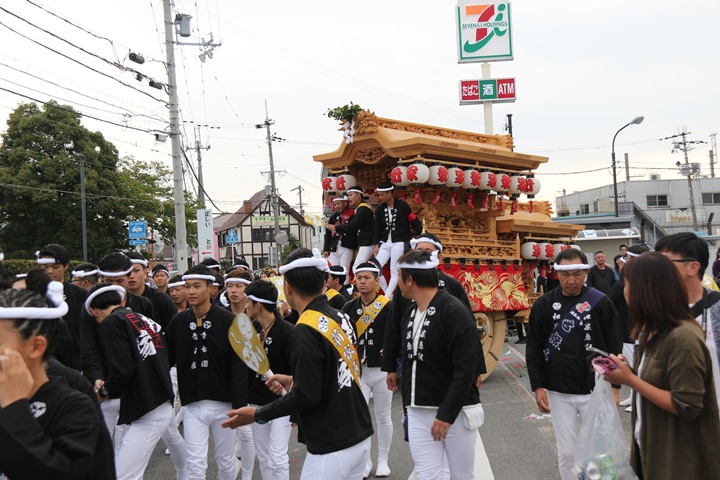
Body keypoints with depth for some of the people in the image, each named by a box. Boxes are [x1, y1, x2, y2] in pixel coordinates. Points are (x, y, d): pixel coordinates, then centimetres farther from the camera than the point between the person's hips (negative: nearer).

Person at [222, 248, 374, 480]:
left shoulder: (306, 330, -20)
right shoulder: (341, 317, 3)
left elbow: (307, 396, -19)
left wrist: (257, 415, -9)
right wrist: (296, 382, 22)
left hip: (331, 449, -8)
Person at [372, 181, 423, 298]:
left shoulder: (402, 206, -7)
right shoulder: (380, 209, 7)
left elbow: (414, 221, -6)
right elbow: (377, 228, 10)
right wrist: (376, 244, 4)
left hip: (399, 243, -5)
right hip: (385, 243, 6)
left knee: (395, 271, -5)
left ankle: (387, 297, -2)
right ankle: (387, 292, 10)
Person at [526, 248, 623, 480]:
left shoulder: (601, 303, -5)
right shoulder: (544, 305, -2)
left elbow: (614, 348, 0)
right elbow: (534, 350, 3)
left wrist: (614, 387, -3)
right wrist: (537, 387, -3)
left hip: (595, 391, -1)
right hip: (558, 392, 1)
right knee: (567, 452, 9)